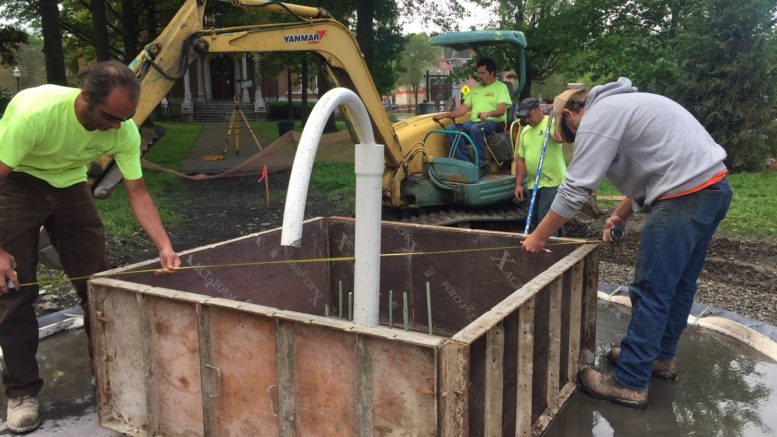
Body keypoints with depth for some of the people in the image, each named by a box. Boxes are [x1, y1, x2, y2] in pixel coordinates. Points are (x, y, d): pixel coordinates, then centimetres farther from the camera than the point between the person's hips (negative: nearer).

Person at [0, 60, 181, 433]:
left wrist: (165, 247, -24)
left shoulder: (124, 131, -23)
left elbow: (137, 193, -14)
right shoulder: (35, 111, -37)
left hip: (68, 183, 4)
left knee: (96, 278, 0)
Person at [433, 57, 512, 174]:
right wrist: (445, 115, 4)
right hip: (474, 122, 6)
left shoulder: (501, 87, 4)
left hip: (493, 122, -6)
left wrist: (487, 113, -34)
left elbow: (501, 110, -12)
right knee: (451, 128, -19)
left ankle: (481, 165, -30)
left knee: (476, 128, -39)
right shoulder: (476, 88, 23)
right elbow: (464, 108, 17)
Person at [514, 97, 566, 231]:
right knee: (533, 223, 14)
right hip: (533, 184, 8)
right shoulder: (525, 131, 13)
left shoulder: (551, 123, -8)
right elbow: (521, 159, 14)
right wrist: (518, 184, 10)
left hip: (553, 183, -8)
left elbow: (559, 138, -31)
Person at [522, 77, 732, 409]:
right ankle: (661, 356, 35)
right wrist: (621, 215, 24)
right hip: (714, 186, 10)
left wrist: (538, 237, -2)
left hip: (686, 196, -10)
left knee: (651, 292, -5)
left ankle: (629, 383, 3)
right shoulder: (622, 106, 23)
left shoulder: (596, 117, -7)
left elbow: (575, 189, -10)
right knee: (679, 285, 20)